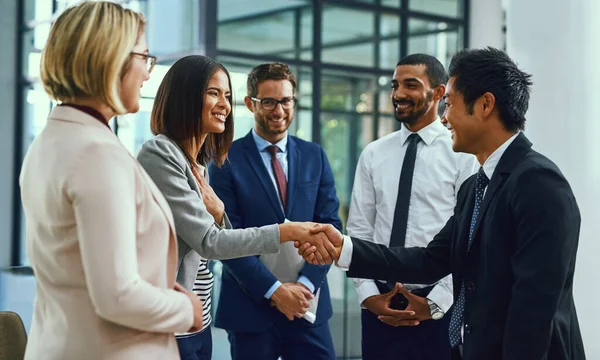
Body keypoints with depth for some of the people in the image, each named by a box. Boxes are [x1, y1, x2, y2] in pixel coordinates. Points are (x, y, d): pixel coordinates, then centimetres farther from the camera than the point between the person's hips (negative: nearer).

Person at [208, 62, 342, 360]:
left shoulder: (315, 156, 8)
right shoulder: (227, 159, -3)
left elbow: (330, 225, 4)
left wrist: (306, 283, -9)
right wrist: (273, 289, -14)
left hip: (308, 304, 3)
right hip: (250, 306, -3)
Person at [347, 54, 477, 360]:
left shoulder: (462, 153, -5)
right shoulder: (373, 154, 7)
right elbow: (359, 229, 6)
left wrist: (435, 302, -12)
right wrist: (367, 293, -4)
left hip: (439, 305, -3)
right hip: (378, 303, 3)